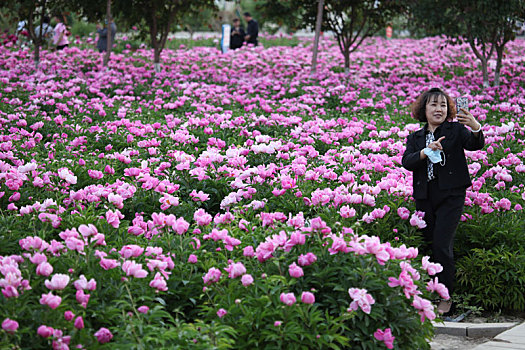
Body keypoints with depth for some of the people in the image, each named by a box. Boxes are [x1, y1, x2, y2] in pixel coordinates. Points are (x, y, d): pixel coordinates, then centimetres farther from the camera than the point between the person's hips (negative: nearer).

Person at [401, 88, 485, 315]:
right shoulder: (415, 138, 14)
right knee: (429, 243, 7)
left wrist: (476, 128, -33)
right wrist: (427, 151, -17)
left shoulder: (455, 130, 5)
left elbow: (475, 145, -12)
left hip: (450, 195, -4)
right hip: (425, 198, 4)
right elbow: (406, 162, -1)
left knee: (442, 246, -11)